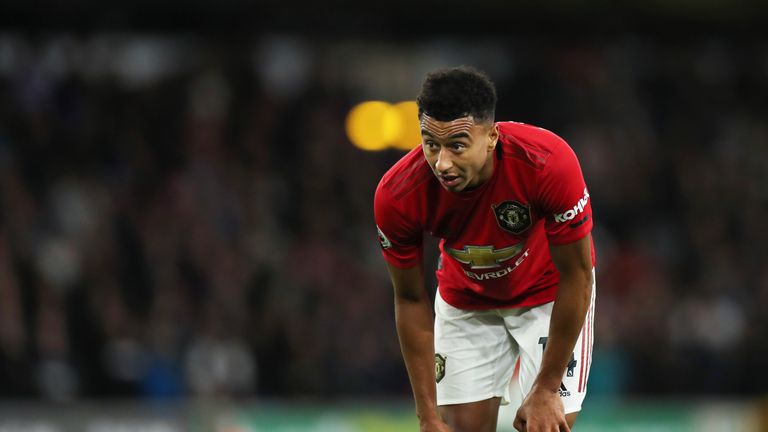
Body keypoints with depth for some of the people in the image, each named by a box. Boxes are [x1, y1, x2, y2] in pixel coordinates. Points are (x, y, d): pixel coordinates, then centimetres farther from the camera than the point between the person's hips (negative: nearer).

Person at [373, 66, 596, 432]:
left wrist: (546, 390, -20)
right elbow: (410, 301, -14)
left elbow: (576, 277, -24)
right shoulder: (397, 195, -30)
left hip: (549, 294, -2)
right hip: (466, 302, 2)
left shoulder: (547, 163, -37)